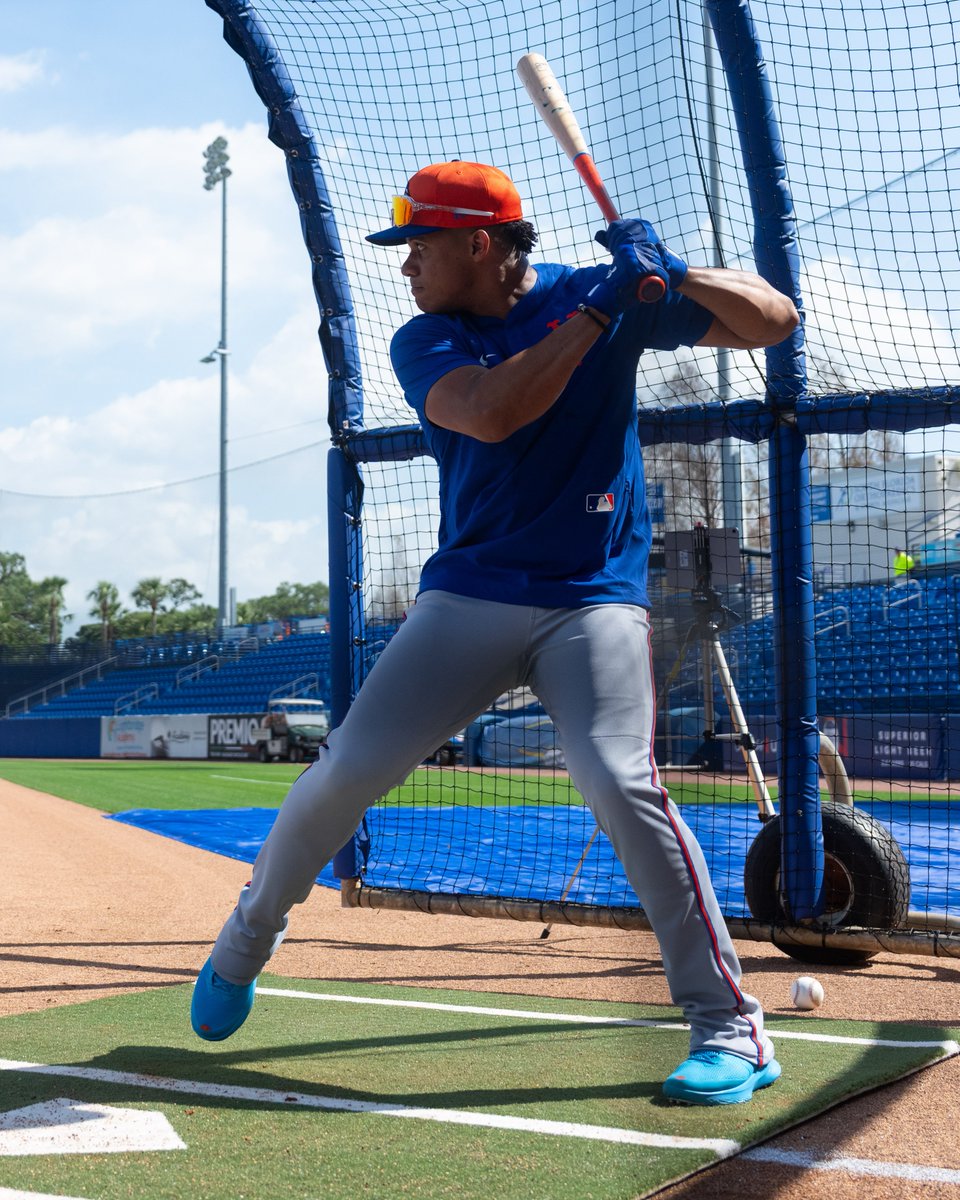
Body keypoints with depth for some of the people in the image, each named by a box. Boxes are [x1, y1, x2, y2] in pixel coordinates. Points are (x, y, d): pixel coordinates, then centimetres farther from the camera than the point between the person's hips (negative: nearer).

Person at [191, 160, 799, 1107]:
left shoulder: (596, 296, 0)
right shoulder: (424, 341, 2)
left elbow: (774, 322, -2)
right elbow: (489, 412, -21)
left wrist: (668, 272, -17)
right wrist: (599, 311, -20)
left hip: (595, 596, -2)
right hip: (469, 595, 2)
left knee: (621, 785, -22)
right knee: (348, 769, -5)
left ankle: (731, 1025, -9)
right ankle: (245, 941, 22)